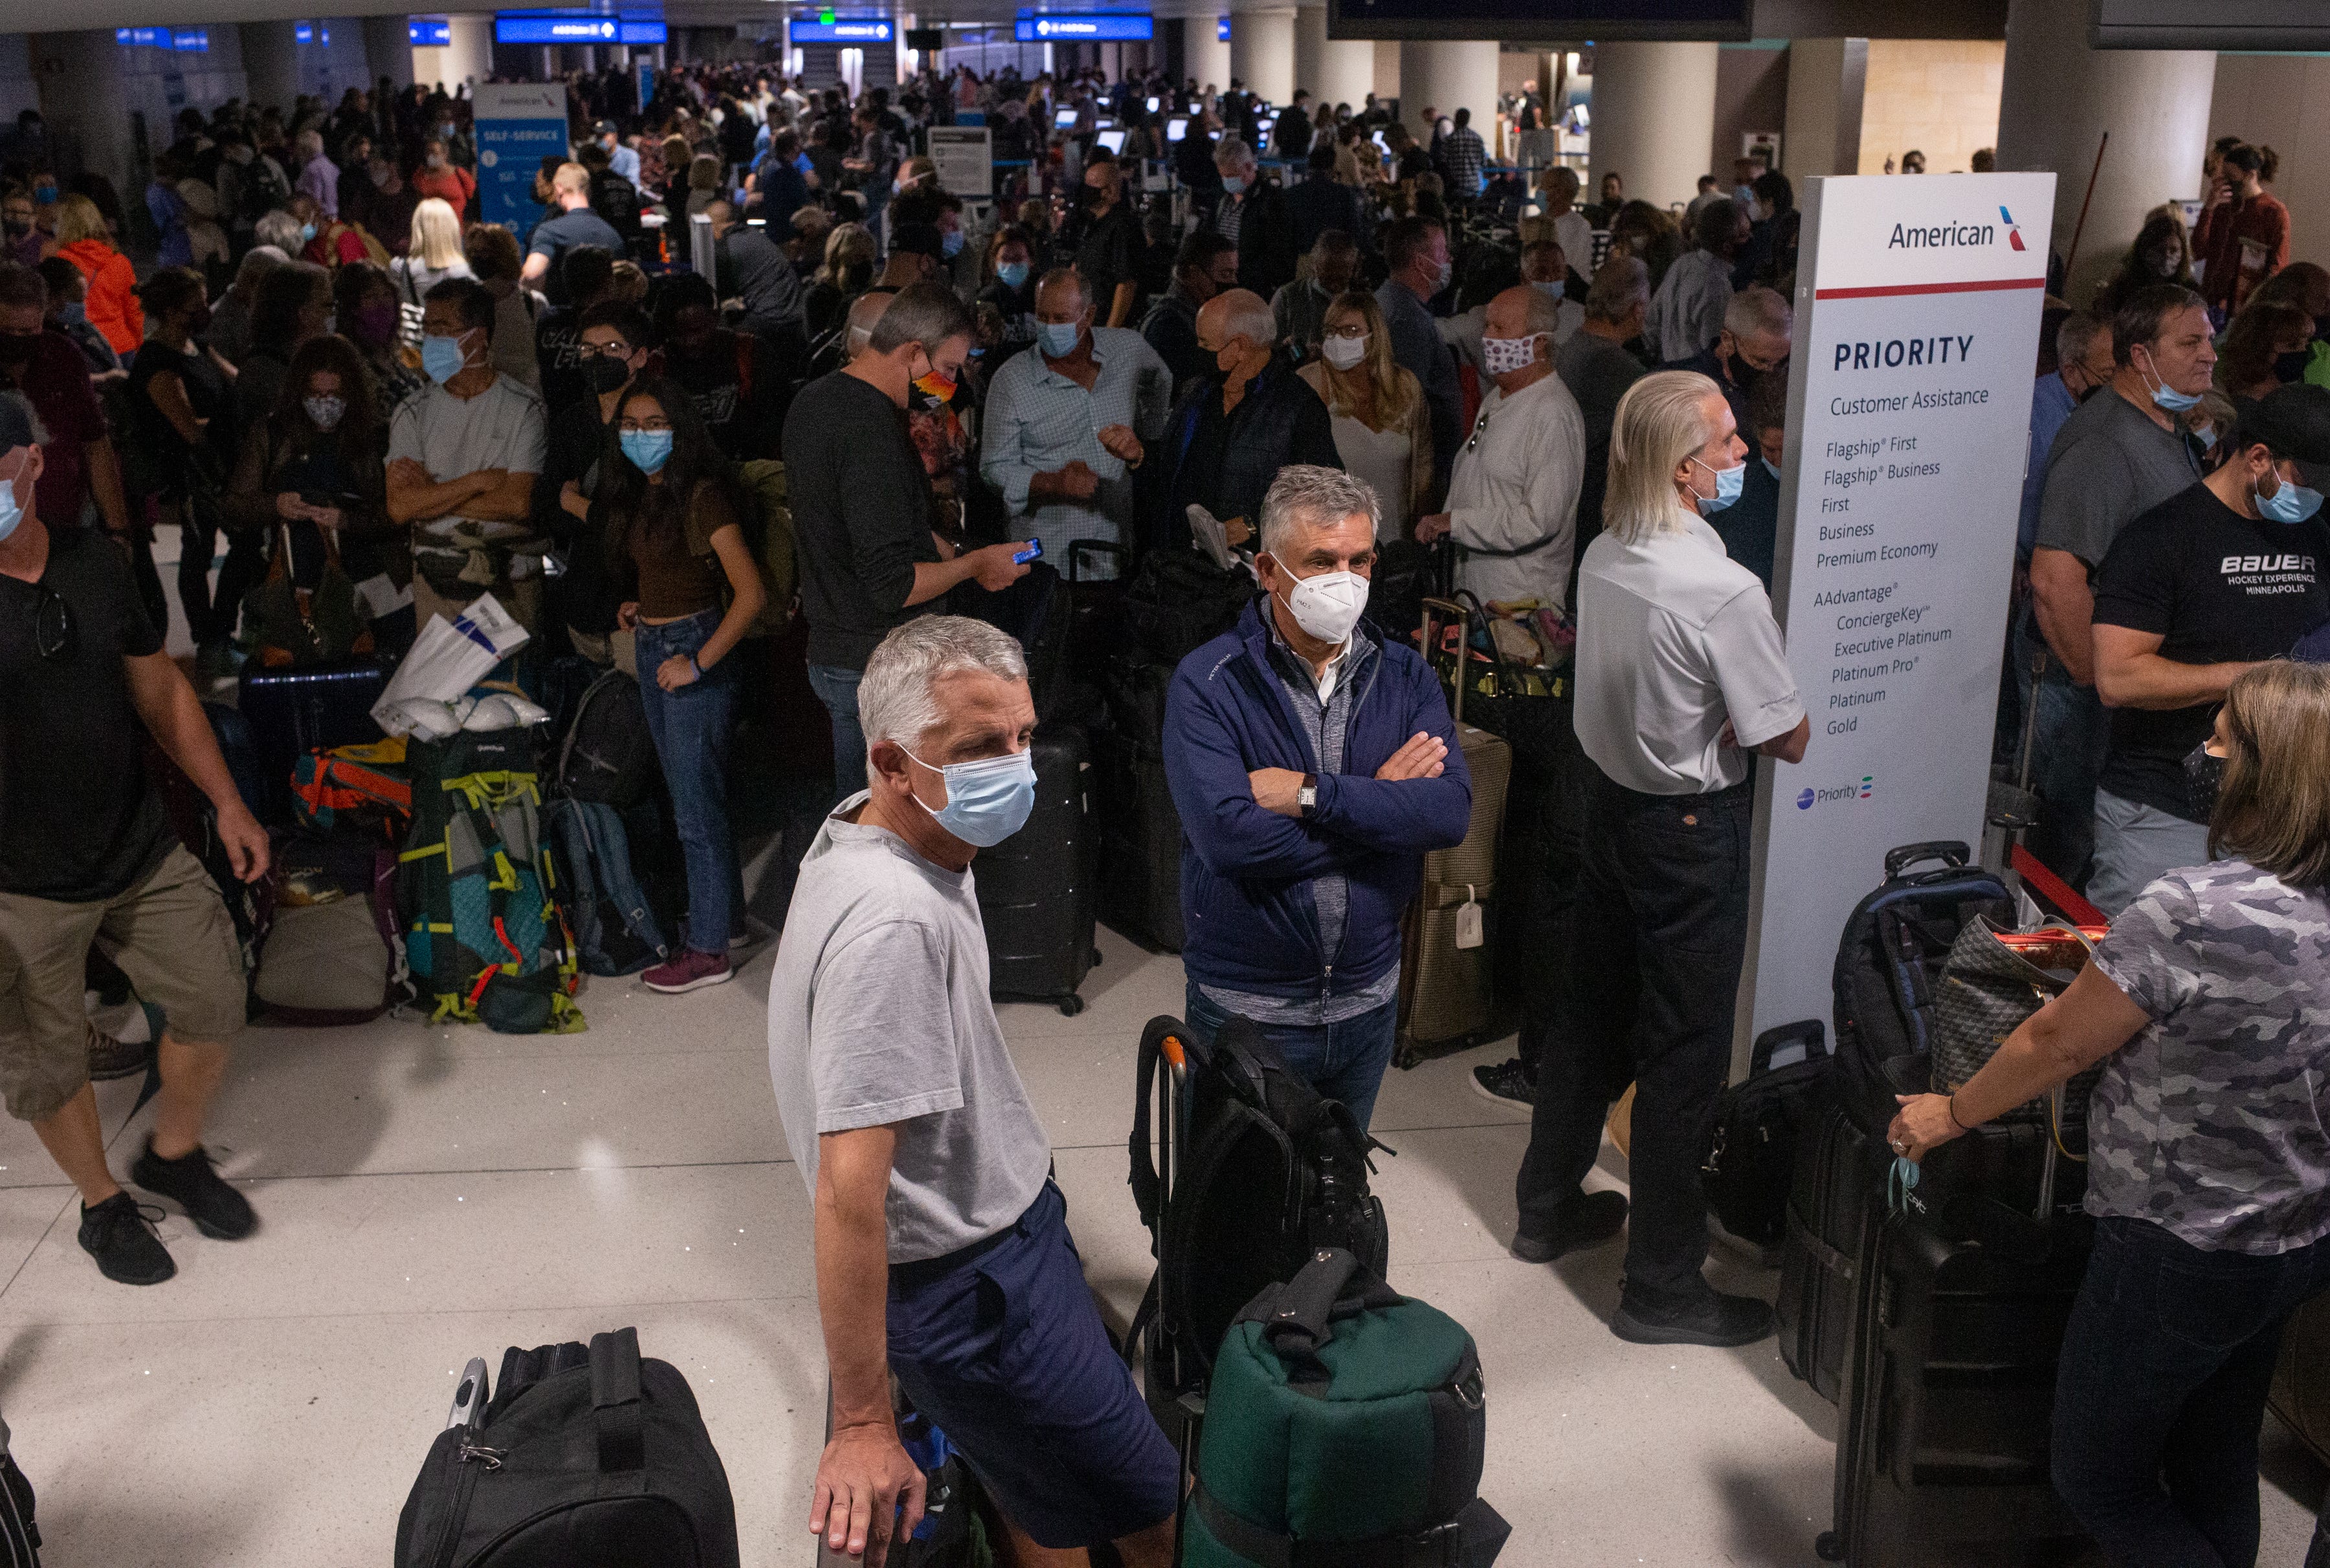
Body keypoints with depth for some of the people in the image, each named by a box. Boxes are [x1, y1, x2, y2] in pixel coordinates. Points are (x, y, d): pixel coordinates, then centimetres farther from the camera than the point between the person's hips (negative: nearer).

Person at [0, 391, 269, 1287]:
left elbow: (160, 691, 11)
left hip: (140, 852, 4)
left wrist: (227, 802, 11)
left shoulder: (94, 566, 1)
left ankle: (174, 1153, 35)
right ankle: (102, 1205, 33)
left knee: (213, 1003, 9)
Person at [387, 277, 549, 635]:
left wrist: (432, 498, -7)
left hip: (513, 584, -2)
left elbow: (519, 504, -14)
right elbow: (400, 507, -6)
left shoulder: (526, 408, -3)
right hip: (436, 587, 2)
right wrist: (480, 480, -12)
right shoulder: (413, 414, 6)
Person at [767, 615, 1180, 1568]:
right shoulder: (893, 922, -32)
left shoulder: (866, 827, -1)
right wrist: (862, 1428, -30)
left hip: (999, 1231, 9)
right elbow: (849, 1191, -34)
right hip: (969, 1284, -9)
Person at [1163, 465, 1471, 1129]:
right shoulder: (1209, 682, -13)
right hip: (1245, 1007, -3)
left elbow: (1452, 811, -16)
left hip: (1368, 1000, 4)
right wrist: (1380, 804, -17)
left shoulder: (1403, 675, -1)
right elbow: (1228, 835, -27)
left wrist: (1311, 794, -24)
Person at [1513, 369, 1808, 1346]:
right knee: (1686, 1053, 3)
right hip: (1691, 829, -8)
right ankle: (1662, 1287, 14)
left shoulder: (1603, 557, -1)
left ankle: (1549, 1207, 38)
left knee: (1597, 1012, 22)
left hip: (1610, 798, 8)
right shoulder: (1723, 591, -25)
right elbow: (1789, 738, -17)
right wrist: (1744, 713, 1)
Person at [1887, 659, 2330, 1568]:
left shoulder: (2191, 911, -27)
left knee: (2098, 1481, 11)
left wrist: (1950, 1115, 0)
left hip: (2180, 1253, -8)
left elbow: (2058, 1043, -15)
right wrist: (2113, 962, 13)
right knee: (2217, 1476, 23)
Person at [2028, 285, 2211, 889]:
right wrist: (2098, 682, -23)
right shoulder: (2104, 444, -22)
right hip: (2085, 681, -9)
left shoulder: (2169, 429, 12)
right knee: (2073, 835, 0)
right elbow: (2054, 578, -30)